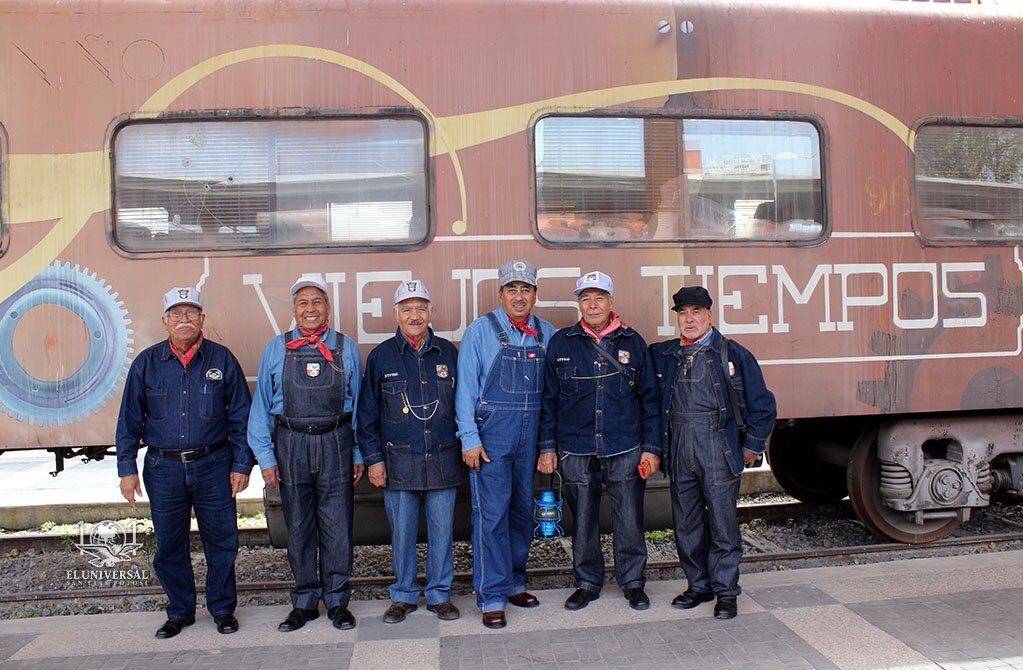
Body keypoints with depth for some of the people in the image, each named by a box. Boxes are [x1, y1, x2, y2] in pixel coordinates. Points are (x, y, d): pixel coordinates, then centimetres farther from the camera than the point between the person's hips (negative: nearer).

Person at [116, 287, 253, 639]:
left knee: (221, 541, 5)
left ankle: (223, 609, 23)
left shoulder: (222, 359, 0)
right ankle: (179, 612, 28)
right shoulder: (147, 363, 3)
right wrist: (127, 468, 1)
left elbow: (240, 417, 3)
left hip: (213, 467, -1)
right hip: (163, 468, 1)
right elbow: (130, 420, 7)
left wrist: (241, 465, -1)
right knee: (169, 545, 10)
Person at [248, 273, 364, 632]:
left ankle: (337, 601, 19)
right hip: (291, 444, 1)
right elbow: (261, 405, 8)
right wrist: (266, 457, 3)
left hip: (335, 444, -1)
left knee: (337, 526, 3)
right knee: (299, 527, 10)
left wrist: (359, 453, 3)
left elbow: (358, 403, 6)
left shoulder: (346, 348, 5)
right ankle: (305, 602, 25)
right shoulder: (276, 349, 6)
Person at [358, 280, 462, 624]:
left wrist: (465, 447, 7)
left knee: (441, 530, 7)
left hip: (443, 459, 1)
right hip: (399, 462, -1)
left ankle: (439, 594, 22)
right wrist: (373, 459, 0)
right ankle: (404, 596, 24)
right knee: (402, 532, 7)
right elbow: (367, 413, 5)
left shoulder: (448, 353, 5)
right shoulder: (382, 356, 2)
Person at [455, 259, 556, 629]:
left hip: (531, 436, 4)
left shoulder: (547, 334, 6)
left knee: (524, 511, 13)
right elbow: (465, 388, -6)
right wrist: (469, 439, -10)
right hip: (491, 435, -4)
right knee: (492, 514, -4)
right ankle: (492, 597, 4)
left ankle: (514, 582, 29)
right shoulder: (480, 331, -5)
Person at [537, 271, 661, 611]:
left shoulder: (632, 342, 5)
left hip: (625, 451, 0)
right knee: (583, 521, 10)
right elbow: (548, 398, 7)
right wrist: (547, 446, 3)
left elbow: (650, 399, 7)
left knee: (630, 521, 5)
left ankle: (632, 583, 24)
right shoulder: (561, 343, 4)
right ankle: (587, 583, 27)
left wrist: (651, 448, 2)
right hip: (576, 452, 0)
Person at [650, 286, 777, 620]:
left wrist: (751, 446, 2)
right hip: (678, 450, 4)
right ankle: (699, 586, 27)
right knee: (686, 524, 11)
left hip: (719, 448, -4)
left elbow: (762, 405, 3)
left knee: (722, 523, 1)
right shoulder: (662, 355, 9)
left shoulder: (734, 354, 0)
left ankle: (726, 591, 15)